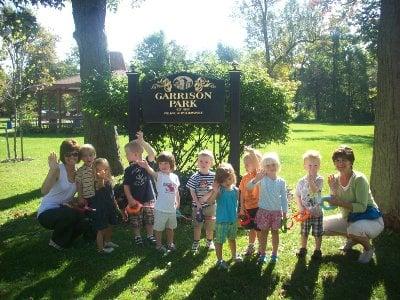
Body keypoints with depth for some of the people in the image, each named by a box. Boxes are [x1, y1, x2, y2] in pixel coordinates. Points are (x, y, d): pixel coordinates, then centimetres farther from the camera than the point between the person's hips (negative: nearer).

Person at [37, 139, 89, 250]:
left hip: (63, 211, 6)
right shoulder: (58, 169, -19)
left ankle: (62, 241, 12)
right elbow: (44, 191, -36)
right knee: (70, 214, -33)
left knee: (83, 224, -19)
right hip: (47, 213, -6)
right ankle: (55, 241, -3)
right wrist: (52, 170, -46)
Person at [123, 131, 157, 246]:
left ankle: (150, 236, 30)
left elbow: (153, 154, -27)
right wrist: (130, 199, -13)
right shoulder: (129, 170, -3)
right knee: (136, 222, 9)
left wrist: (142, 141, -35)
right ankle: (137, 237, 29)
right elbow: (126, 186, -2)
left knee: (150, 220, 11)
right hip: (135, 200, 1)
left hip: (149, 198, 0)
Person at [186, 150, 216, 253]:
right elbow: (192, 192, -7)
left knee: (210, 225, 11)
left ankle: (209, 242, 30)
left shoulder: (214, 176, -5)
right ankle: (196, 243, 24)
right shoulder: (194, 177, -8)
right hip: (197, 205, -1)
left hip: (210, 205, 1)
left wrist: (206, 196, -17)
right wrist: (198, 204, -13)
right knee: (197, 225, 9)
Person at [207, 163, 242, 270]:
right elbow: (210, 202, -30)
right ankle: (219, 260, 23)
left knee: (232, 238, 25)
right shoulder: (219, 190, -18)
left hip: (233, 220, 5)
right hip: (222, 221, -5)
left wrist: (238, 216, 13)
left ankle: (234, 255, 46)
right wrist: (215, 192, -43)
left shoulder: (235, 190, -3)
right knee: (220, 241, 6)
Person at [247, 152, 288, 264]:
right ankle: (262, 254, 20)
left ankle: (274, 254, 25)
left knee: (275, 231, 12)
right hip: (264, 210, -1)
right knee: (263, 232, 8)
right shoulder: (262, 179, -8)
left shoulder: (281, 181, -1)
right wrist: (256, 179, -40)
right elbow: (249, 187, -22)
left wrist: (285, 212, 5)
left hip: (276, 211, 2)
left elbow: (284, 197, 5)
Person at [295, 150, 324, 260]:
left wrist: (310, 179, -33)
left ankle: (317, 250, 25)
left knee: (317, 233, 9)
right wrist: (300, 207, -7)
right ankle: (303, 249, 31)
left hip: (316, 212, -2)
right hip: (305, 212, 2)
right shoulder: (301, 181, -3)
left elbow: (314, 190, -28)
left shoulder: (319, 179, -10)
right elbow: (297, 195, 3)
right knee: (304, 232, 14)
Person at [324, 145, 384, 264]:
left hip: (370, 219, -7)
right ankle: (352, 238, 19)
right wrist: (333, 190, -23)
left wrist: (340, 203, -36)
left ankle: (368, 248, -2)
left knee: (354, 229, -37)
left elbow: (362, 207, -27)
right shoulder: (335, 178, -5)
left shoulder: (359, 179, -23)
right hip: (348, 218, 7)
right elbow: (333, 204, -7)